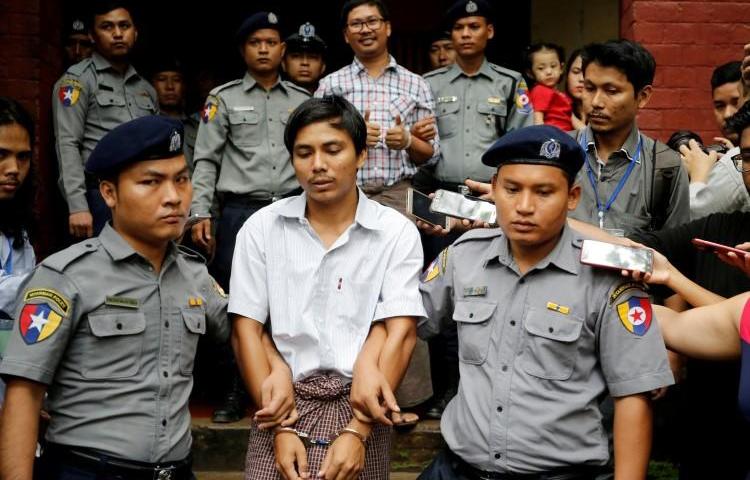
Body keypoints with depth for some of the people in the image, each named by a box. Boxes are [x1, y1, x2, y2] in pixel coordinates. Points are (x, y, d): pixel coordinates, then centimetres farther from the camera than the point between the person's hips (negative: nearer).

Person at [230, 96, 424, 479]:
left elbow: (400, 334, -8)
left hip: (359, 405, -1)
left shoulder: (397, 233, -2)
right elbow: (246, 330, 0)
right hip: (281, 402, 1)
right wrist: (281, 428, -8)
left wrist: (357, 432, -15)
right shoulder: (261, 228, 2)